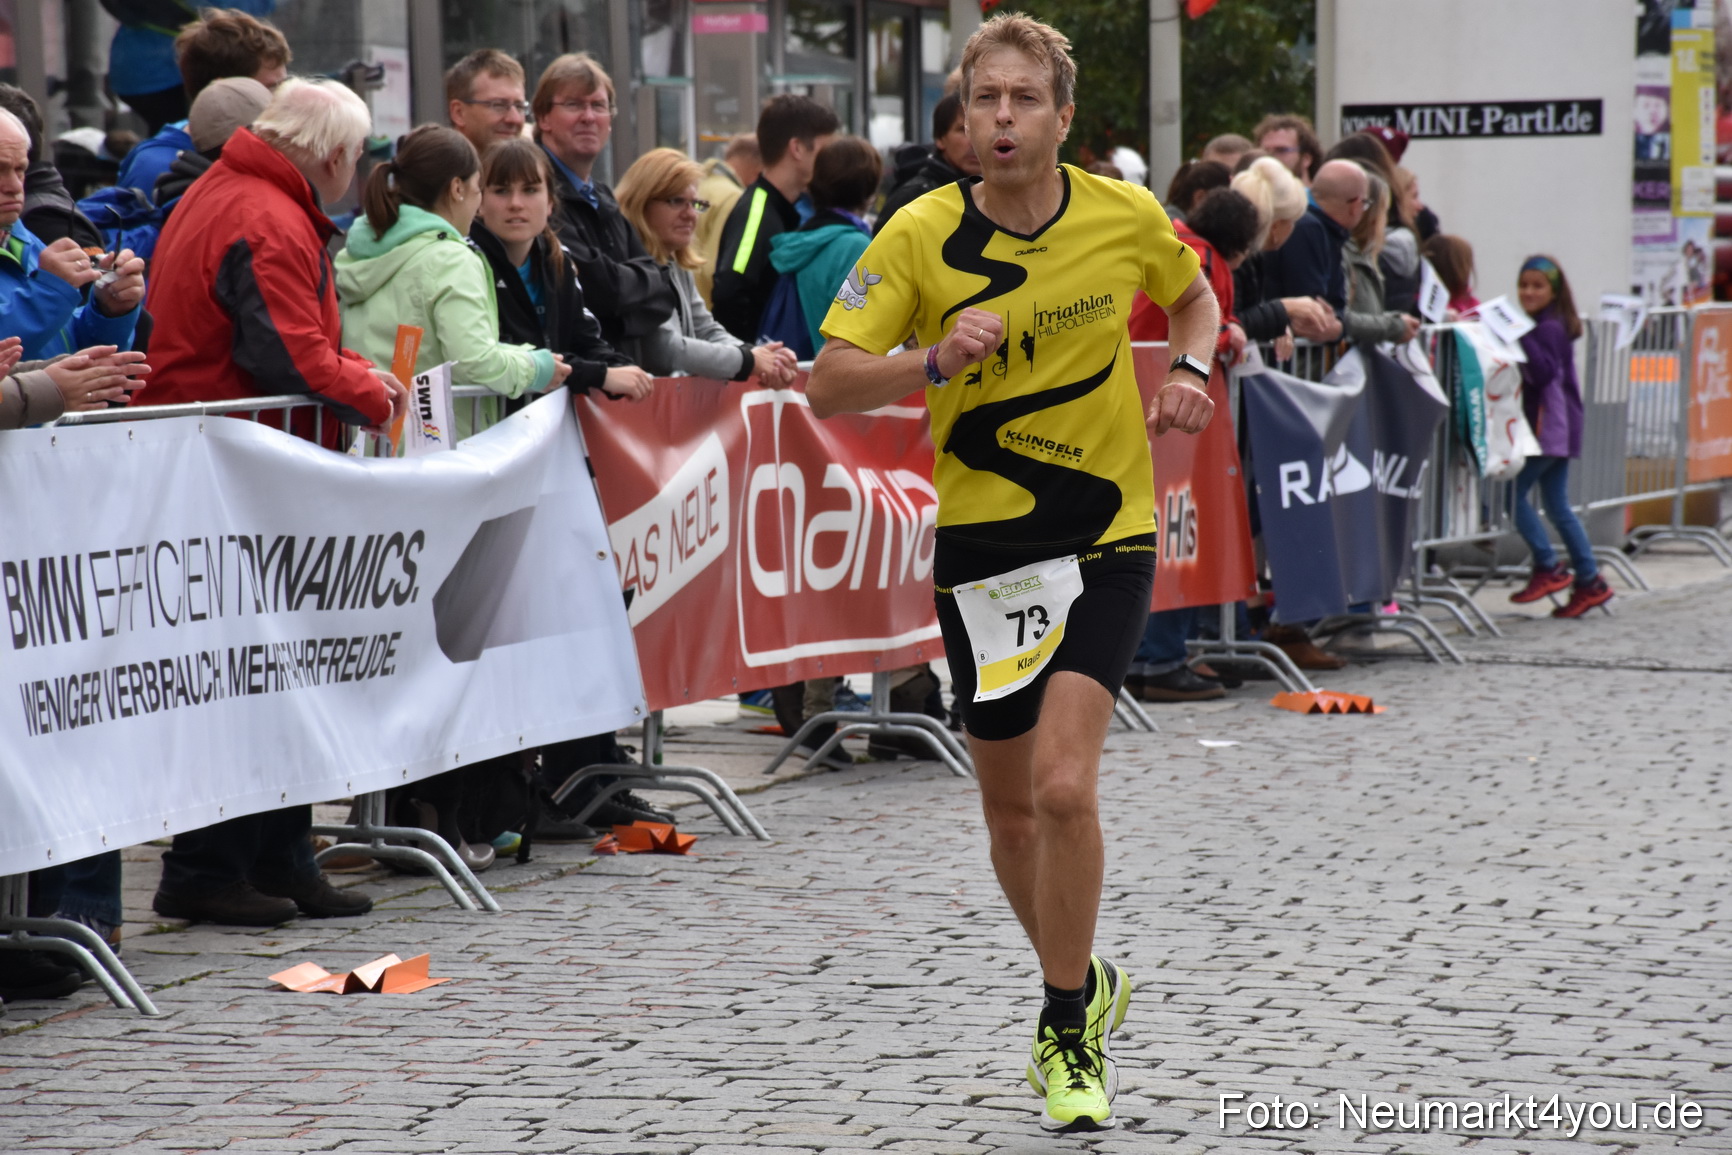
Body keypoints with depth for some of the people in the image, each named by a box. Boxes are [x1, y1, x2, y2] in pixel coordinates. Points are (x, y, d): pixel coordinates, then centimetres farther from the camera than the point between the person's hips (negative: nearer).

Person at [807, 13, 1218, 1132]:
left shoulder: (1126, 217, -5)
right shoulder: (921, 236, -9)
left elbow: (1195, 294, 17)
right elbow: (829, 385, -11)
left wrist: (1190, 370, -3)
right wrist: (936, 359, -27)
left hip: (1106, 536, -1)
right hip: (981, 543, 2)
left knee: (1063, 785, -17)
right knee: (1011, 809, 11)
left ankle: (1069, 1035, -2)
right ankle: (1084, 985, 37)